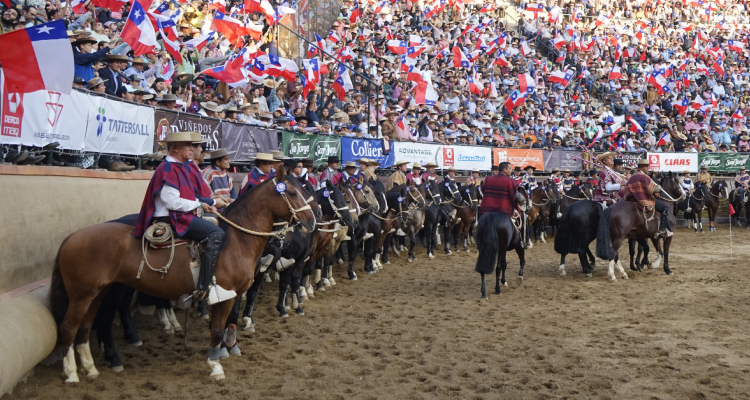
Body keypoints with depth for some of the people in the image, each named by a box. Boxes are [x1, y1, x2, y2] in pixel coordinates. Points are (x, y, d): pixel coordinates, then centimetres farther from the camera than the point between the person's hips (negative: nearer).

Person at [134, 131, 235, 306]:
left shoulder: (181, 167, 17)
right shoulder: (168, 168, -13)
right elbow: (173, 202, -22)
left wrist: (202, 206, 3)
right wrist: (198, 205, -10)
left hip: (182, 215, 11)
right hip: (170, 218, -11)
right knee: (216, 234, -24)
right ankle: (205, 289, -28)